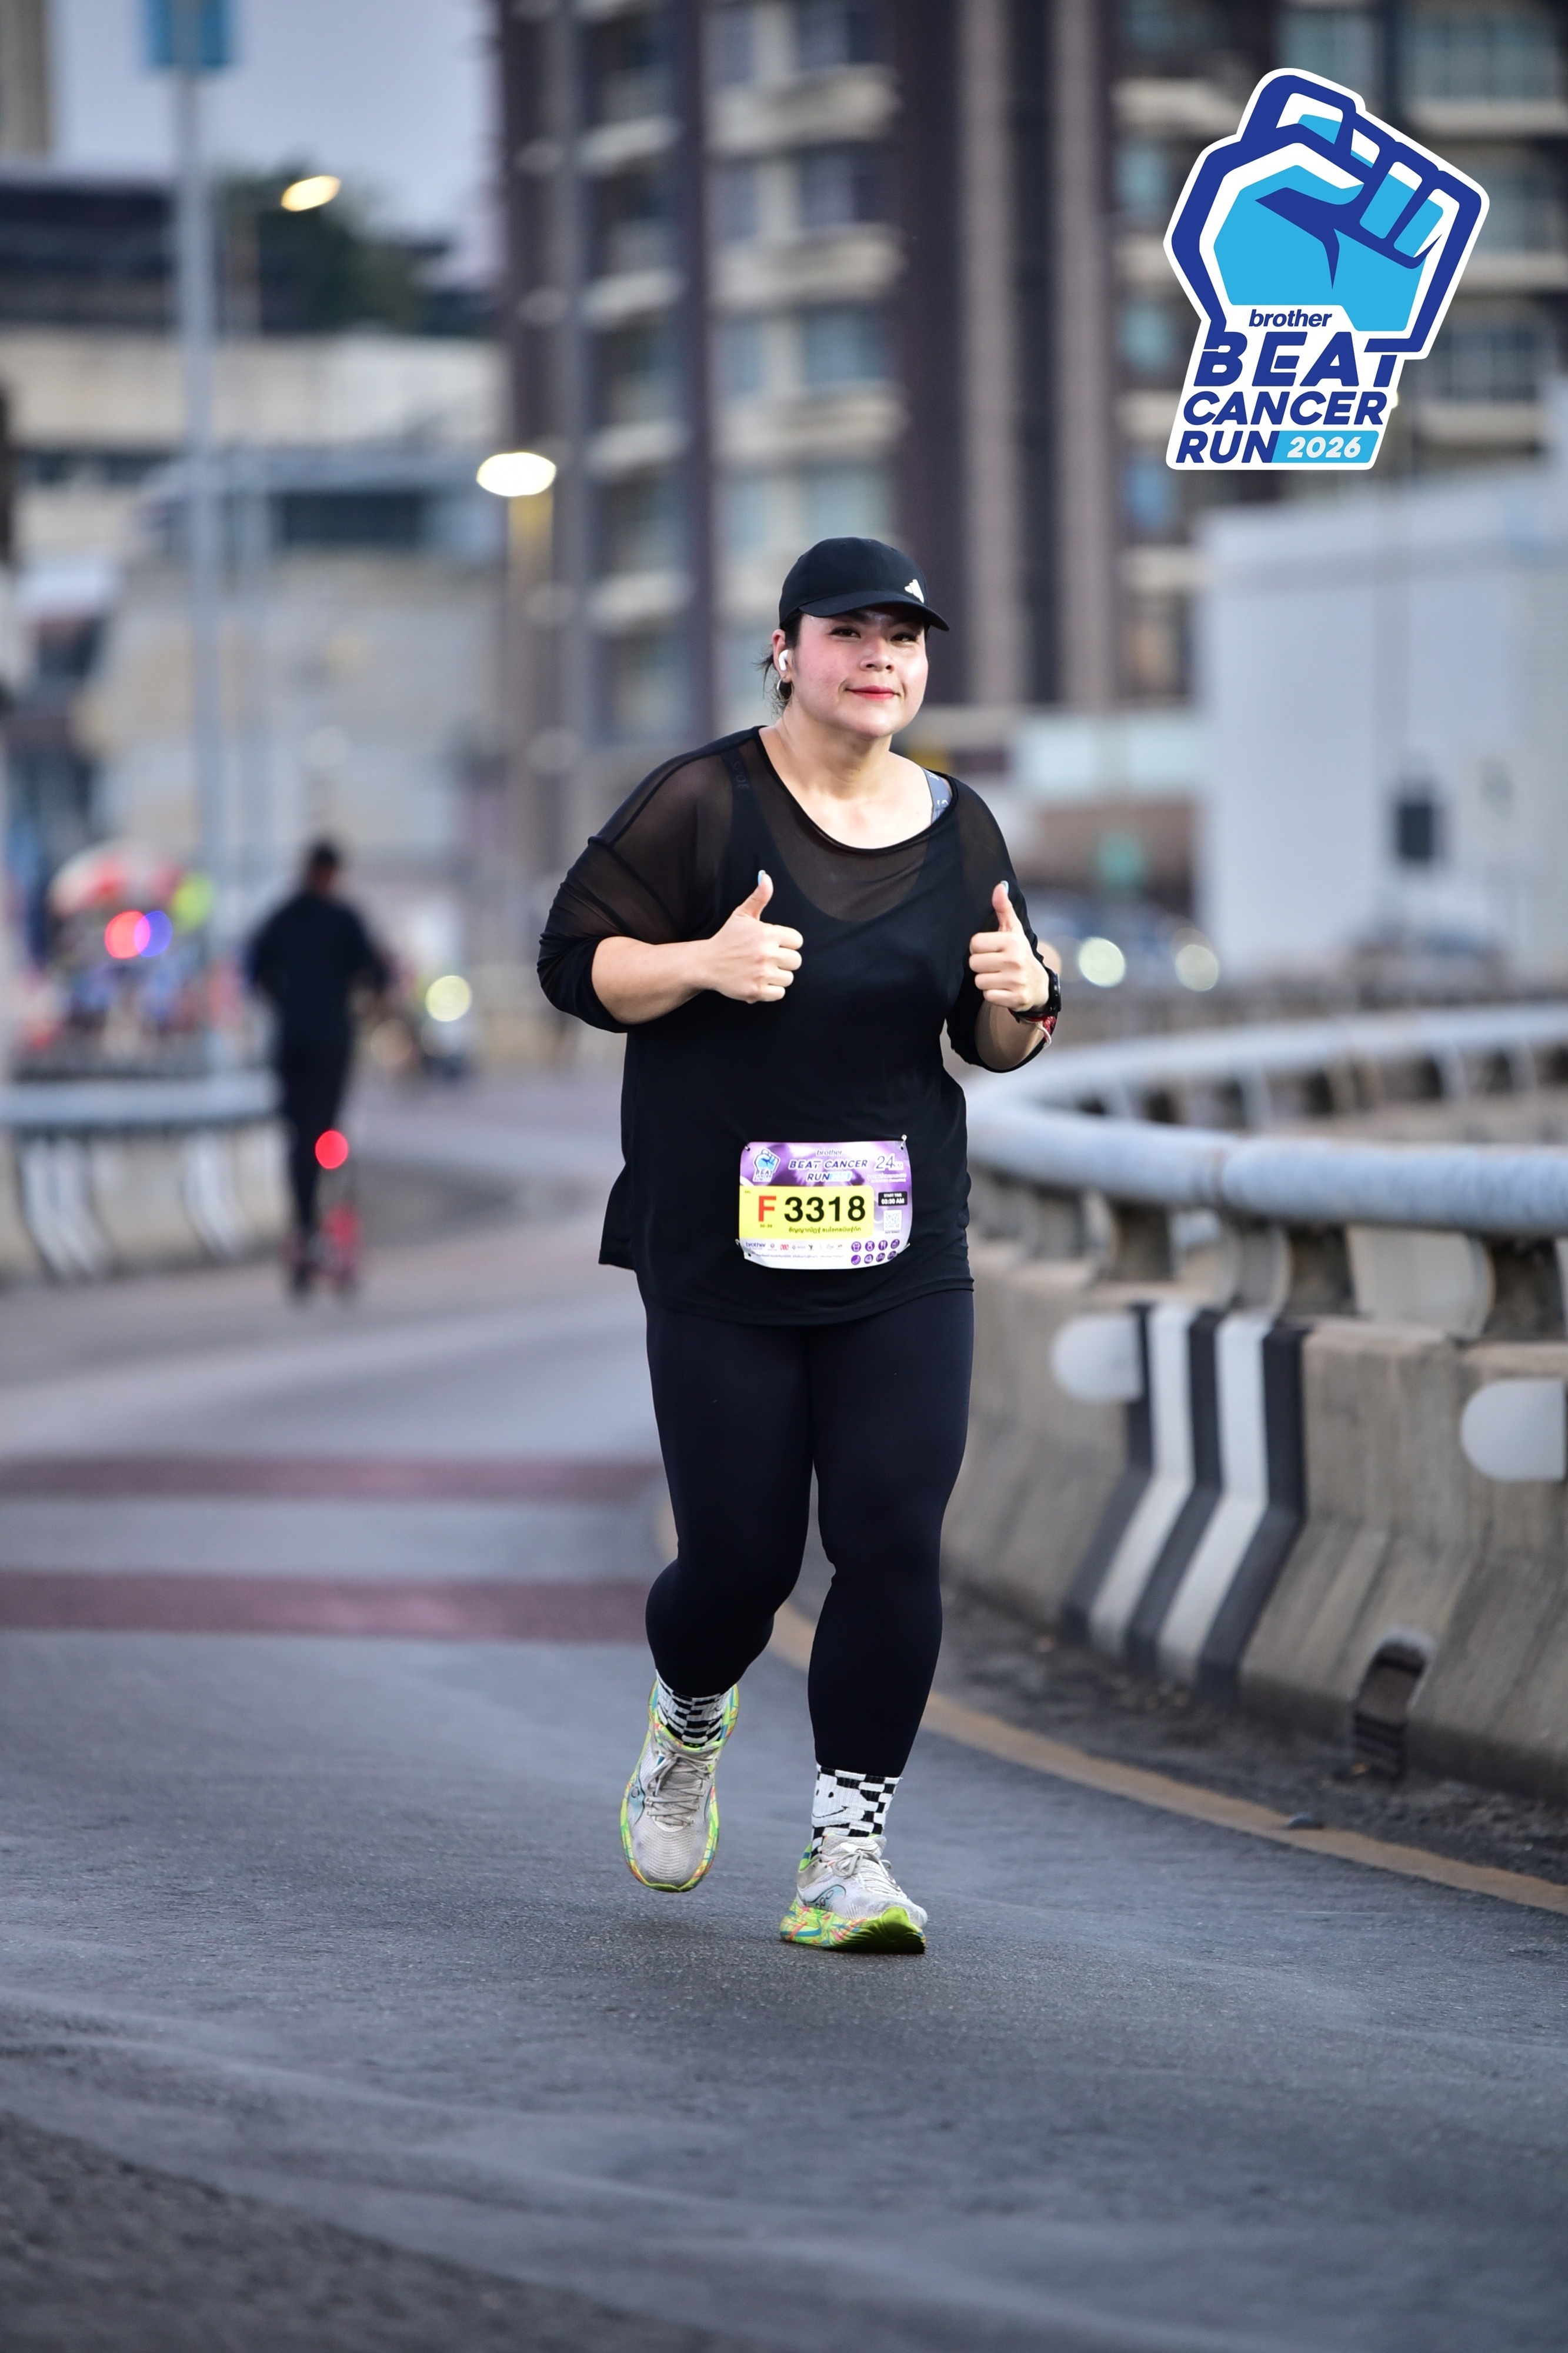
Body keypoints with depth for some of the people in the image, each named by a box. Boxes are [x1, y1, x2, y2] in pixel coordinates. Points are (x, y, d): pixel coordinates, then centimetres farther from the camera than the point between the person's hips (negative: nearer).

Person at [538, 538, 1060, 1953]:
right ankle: (690, 1727, 37)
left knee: (895, 1542, -8)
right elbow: (577, 959, -5)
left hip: (903, 1261, 3)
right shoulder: (703, 804, -6)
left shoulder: (960, 830, 7)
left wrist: (1017, 997, -8)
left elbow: (996, 1042, 16)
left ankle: (848, 1850, 2)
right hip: (719, 1254, -3)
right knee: (739, 1556, 1)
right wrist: (706, 962, -23)